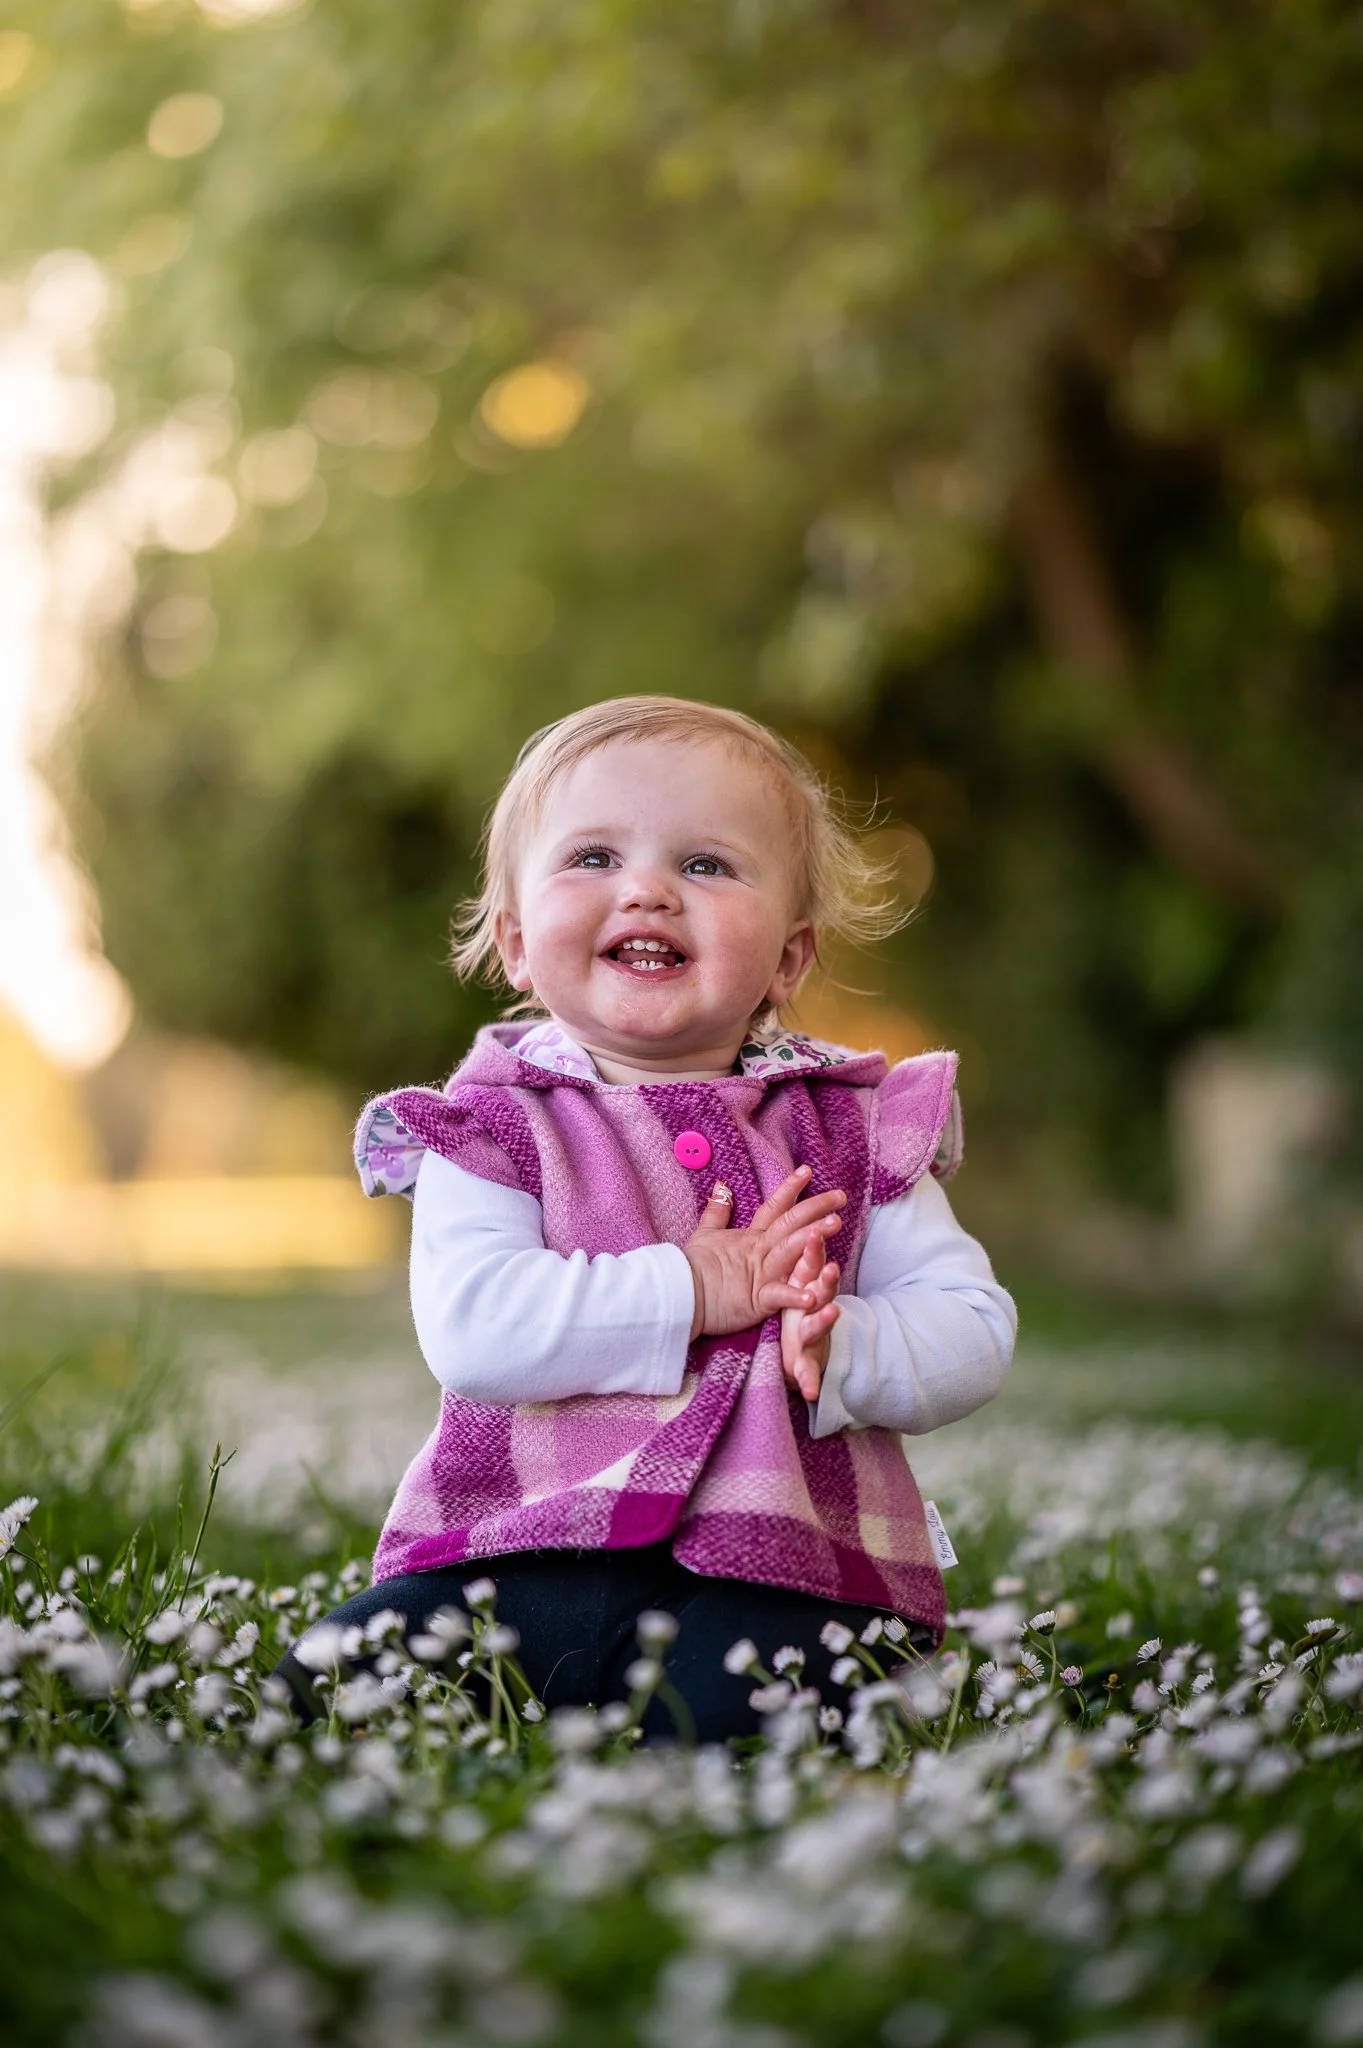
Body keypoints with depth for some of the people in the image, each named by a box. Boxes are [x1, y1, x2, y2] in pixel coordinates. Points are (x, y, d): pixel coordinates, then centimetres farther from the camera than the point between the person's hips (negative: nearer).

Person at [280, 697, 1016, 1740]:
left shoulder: (855, 1130, 12)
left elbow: (974, 1330, 7)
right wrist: (697, 1292, -14)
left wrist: (840, 1350, -14)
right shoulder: (495, 1127, 6)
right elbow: (471, 1329, -12)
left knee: (724, 1710, -33)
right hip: (521, 1557, 0)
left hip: (782, 1569, 0)